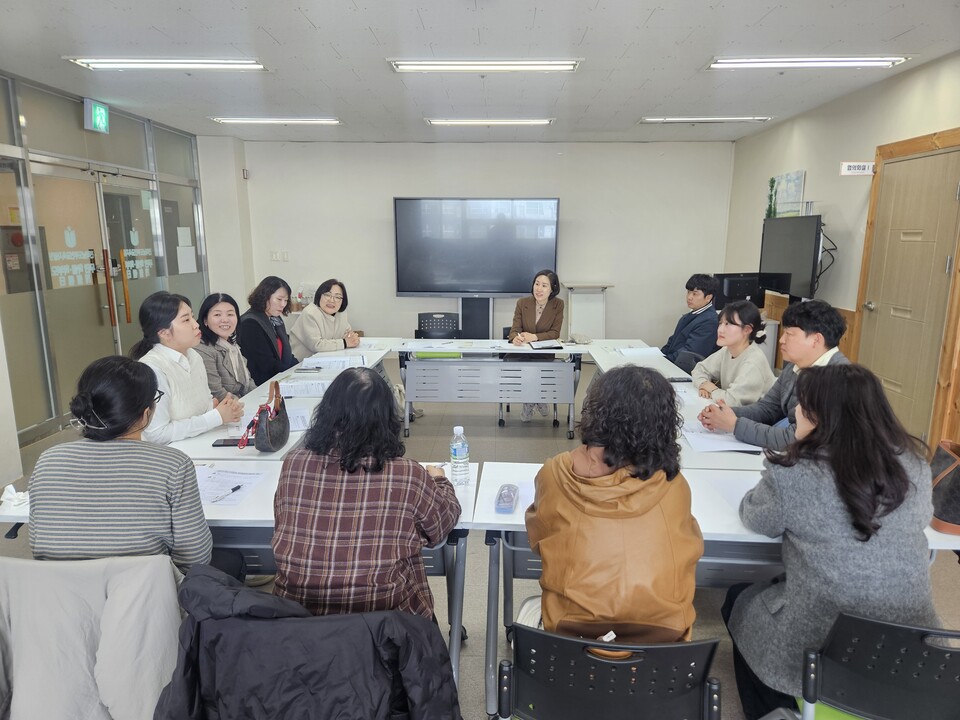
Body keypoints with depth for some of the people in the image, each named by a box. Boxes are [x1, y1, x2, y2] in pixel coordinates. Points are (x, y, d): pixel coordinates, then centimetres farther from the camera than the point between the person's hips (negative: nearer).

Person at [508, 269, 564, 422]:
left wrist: (534, 337, -26)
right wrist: (515, 338, -32)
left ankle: (530, 402, 6)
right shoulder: (522, 303, -3)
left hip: (545, 352, -2)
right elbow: (515, 328, -5)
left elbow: (555, 333, -8)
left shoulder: (558, 304, -5)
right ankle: (530, 400, 1)